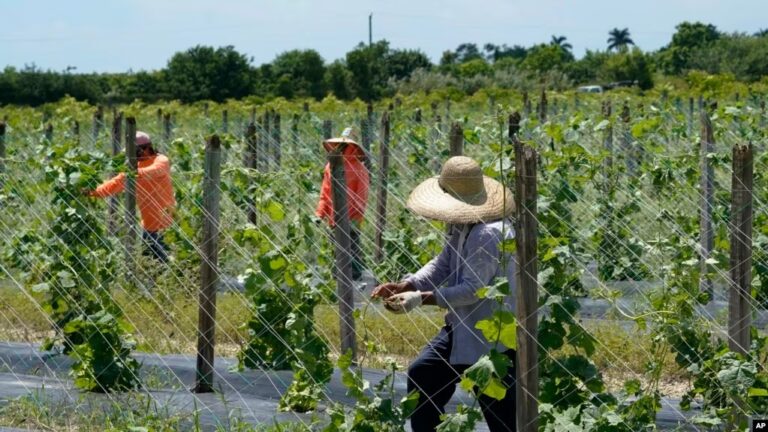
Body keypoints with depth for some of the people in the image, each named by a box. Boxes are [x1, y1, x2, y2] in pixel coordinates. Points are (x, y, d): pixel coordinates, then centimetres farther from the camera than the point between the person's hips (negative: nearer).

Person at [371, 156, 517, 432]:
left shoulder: (489, 235, -28)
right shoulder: (462, 226, 4)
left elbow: (472, 289, -27)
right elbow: (442, 266, 6)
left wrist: (420, 298, -25)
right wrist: (405, 285, -10)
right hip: (462, 329, 11)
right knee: (422, 375, 20)